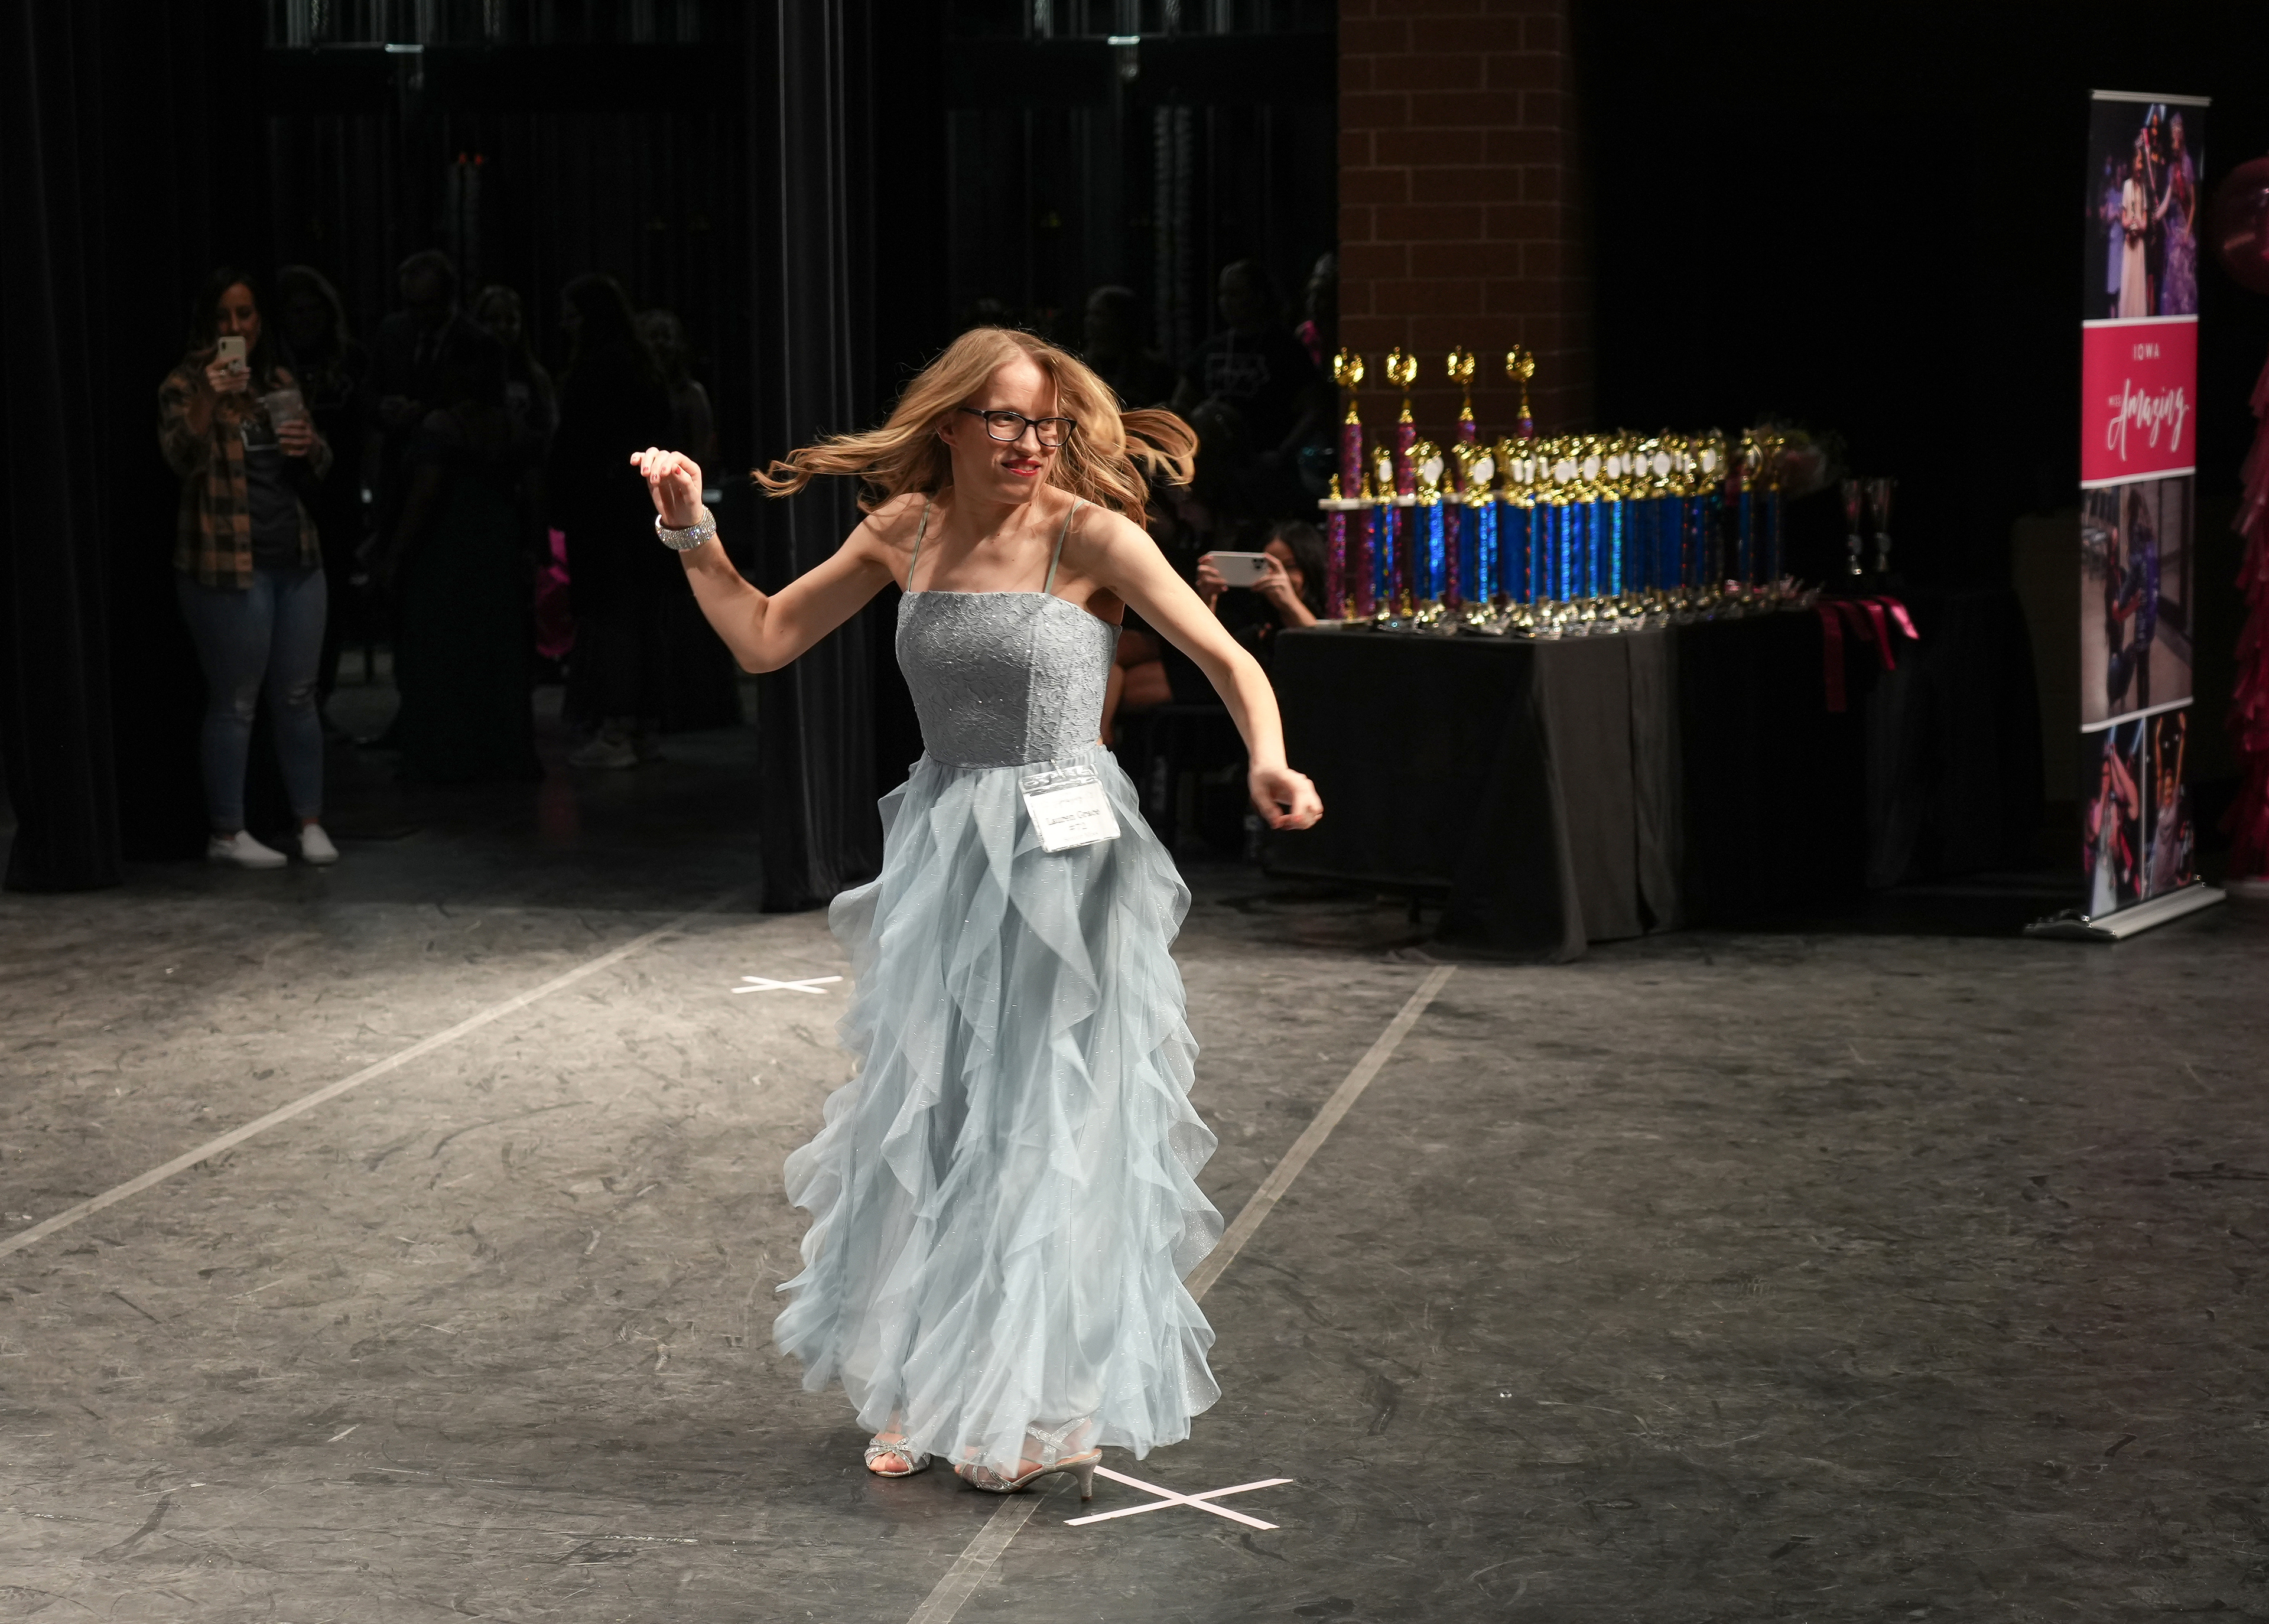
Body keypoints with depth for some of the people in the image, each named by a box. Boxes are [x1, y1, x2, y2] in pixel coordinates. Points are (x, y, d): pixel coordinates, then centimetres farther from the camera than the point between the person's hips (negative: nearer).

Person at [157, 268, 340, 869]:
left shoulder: (280, 381, 13)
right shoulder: (185, 385, -4)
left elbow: (319, 465, 19)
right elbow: (181, 455, -21)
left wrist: (311, 446, -4)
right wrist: (208, 401, -38)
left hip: (296, 558, 5)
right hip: (228, 564, -5)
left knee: (298, 696, 8)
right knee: (234, 701, -2)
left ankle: (311, 822, 15)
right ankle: (227, 833, 5)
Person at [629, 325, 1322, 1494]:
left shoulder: (1088, 534, -10)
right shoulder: (905, 530, 5)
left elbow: (1229, 659, -15)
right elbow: (763, 639, 14)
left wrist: (1267, 764, -33)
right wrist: (692, 533, 5)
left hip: (1062, 861, -5)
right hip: (940, 858, 5)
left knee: (1048, 1124, 1)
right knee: (926, 1122, 10)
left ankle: (1047, 1408, 15)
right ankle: (931, 1397, 25)